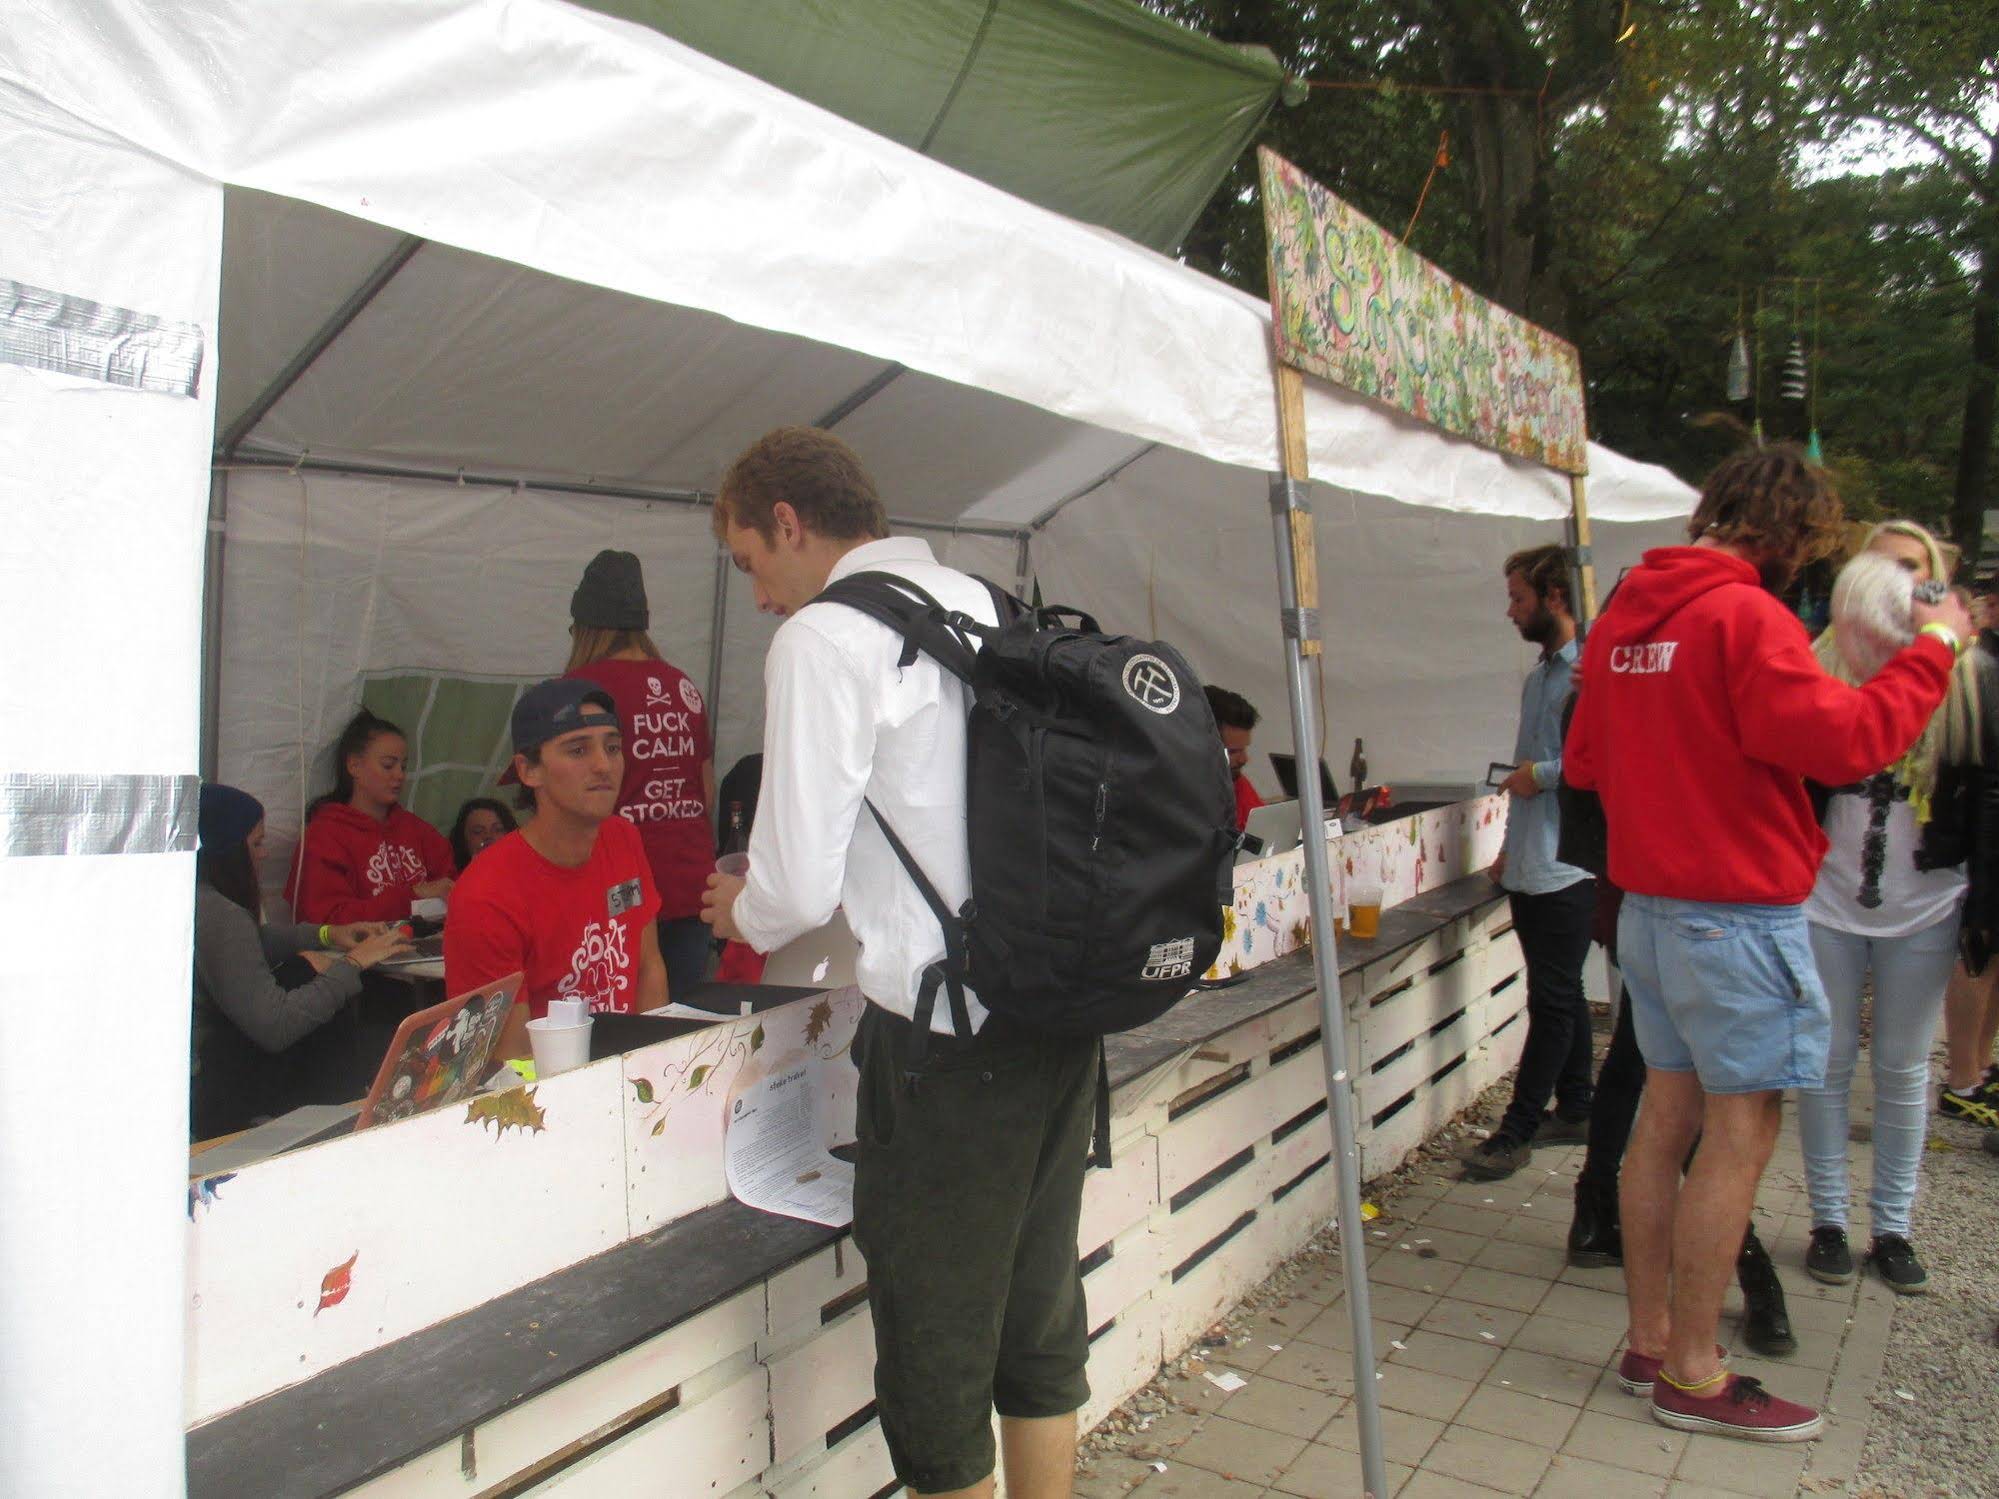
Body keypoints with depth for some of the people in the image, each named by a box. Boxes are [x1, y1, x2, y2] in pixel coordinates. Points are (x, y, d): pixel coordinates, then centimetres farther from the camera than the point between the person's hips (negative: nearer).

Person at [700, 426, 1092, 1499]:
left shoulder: (823, 638, -11)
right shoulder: (989, 606, 11)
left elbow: (798, 886, -14)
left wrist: (743, 915, 8)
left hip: (944, 1038, -8)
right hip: (1062, 1007, 8)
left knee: (936, 1353, 9)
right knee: (1040, 1313, 21)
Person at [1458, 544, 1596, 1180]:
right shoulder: (1538, 676, 16)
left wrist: (1544, 774, -15)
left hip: (1568, 868, -9)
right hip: (1530, 867, 9)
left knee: (1552, 1001, -2)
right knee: (1562, 994, 17)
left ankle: (1516, 1132, 3)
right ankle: (1574, 1110, 28)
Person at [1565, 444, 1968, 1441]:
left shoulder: (1622, 618, 10)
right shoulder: (1744, 617, -15)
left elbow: (1582, 763, 16)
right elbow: (1844, 740, -22)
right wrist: (1932, 649, -10)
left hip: (1647, 903, 8)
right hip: (1738, 912, -8)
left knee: (1668, 1114, 14)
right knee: (1740, 1132, 1)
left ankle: (1650, 1341, 24)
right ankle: (1692, 1375, 10)